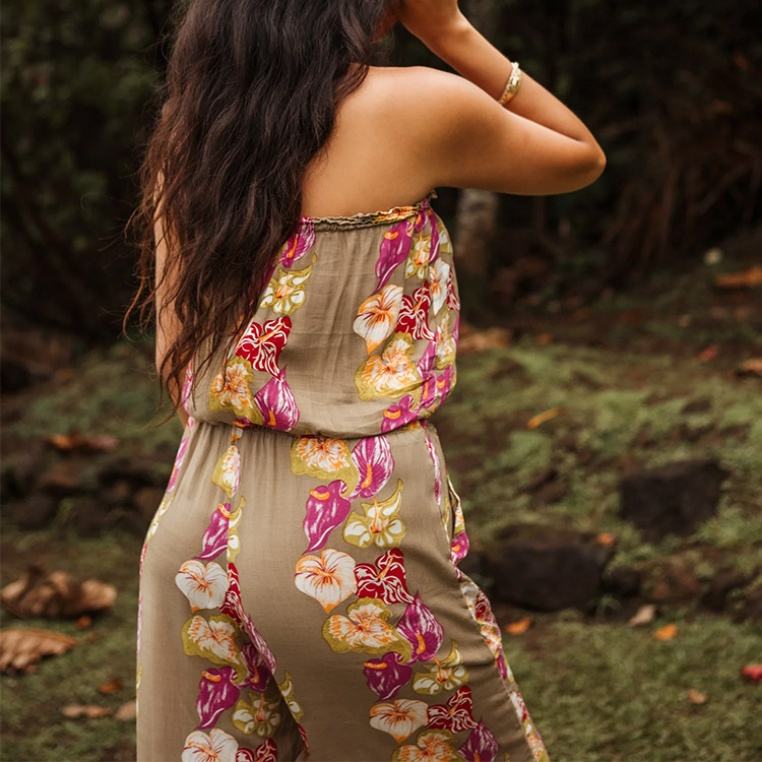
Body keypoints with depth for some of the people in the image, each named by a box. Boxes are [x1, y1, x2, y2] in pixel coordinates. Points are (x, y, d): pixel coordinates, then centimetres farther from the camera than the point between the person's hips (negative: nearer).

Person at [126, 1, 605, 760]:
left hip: (197, 529, 6)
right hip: (358, 543, -5)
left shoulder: (187, 126, 5)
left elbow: (175, 361, 9)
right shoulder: (417, 108, -10)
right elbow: (583, 158, 9)